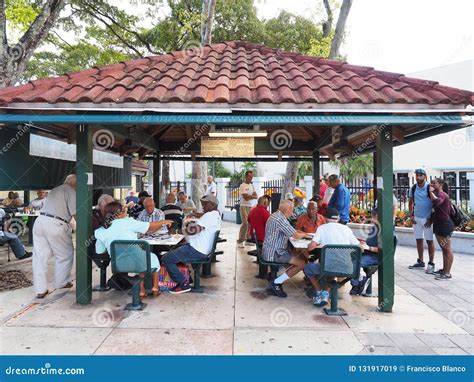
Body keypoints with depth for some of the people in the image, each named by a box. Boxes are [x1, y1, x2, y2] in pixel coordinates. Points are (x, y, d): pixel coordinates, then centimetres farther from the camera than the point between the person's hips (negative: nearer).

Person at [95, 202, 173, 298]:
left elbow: (99, 251, 11)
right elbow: (150, 226, -3)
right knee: (153, 257, 29)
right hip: (136, 262, -5)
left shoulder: (100, 232, 2)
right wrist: (164, 222, 14)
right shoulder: (126, 222, -10)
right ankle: (155, 288, 33)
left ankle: (142, 291, 31)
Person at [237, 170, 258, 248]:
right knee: (245, 223, -14)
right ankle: (240, 241, -8)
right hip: (244, 207, -7)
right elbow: (246, 197, -16)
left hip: (252, 207, 7)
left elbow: (256, 196, 6)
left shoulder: (252, 185, 17)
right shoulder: (243, 186, -5)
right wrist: (253, 196, -4)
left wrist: (249, 196, -11)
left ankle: (248, 239, 16)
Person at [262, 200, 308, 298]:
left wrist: (298, 232, 13)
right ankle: (276, 283, -8)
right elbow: (296, 236, -19)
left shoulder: (275, 215, 13)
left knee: (300, 256, 12)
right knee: (302, 263, -13)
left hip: (271, 250, 11)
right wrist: (304, 234, 3)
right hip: (274, 253, -11)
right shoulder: (280, 219, -20)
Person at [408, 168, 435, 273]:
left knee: (429, 241, 2)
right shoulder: (413, 188, 4)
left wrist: (431, 219, -11)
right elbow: (410, 202, 14)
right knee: (419, 240, 12)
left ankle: (431, 263, 11)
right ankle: (420, 261, 24)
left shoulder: (429, 188, -11)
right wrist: (411, 215, 5)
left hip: (427, 219, -5)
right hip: (416, 218, 5)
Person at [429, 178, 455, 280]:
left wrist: (431, 191, -22)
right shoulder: (439, 194, 16)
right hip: (438, 224, 10)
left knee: (447, 249, -5)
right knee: (444, 249, 15)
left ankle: (447, 273, -1)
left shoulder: (442, 194, -14)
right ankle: (444, 269, 24)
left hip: (444, 224, -10)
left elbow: (436, 201, -38)